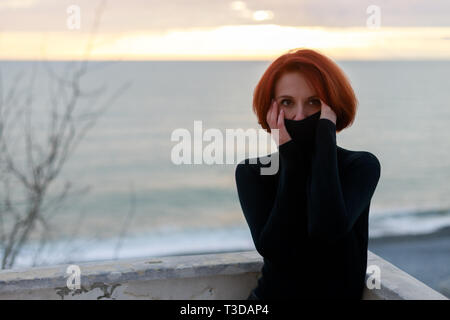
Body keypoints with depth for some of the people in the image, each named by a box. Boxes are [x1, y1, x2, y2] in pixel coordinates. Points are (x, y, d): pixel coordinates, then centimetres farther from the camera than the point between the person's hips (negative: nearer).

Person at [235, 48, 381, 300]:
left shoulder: (361, 166, -5)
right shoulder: (251, 172, -1)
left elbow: (327, 229, -24)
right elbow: (274, 249, -16)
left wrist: (326, 136, -18)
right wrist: (291, 158, -15)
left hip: (340, 293, 1)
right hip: (272, 293, -1)